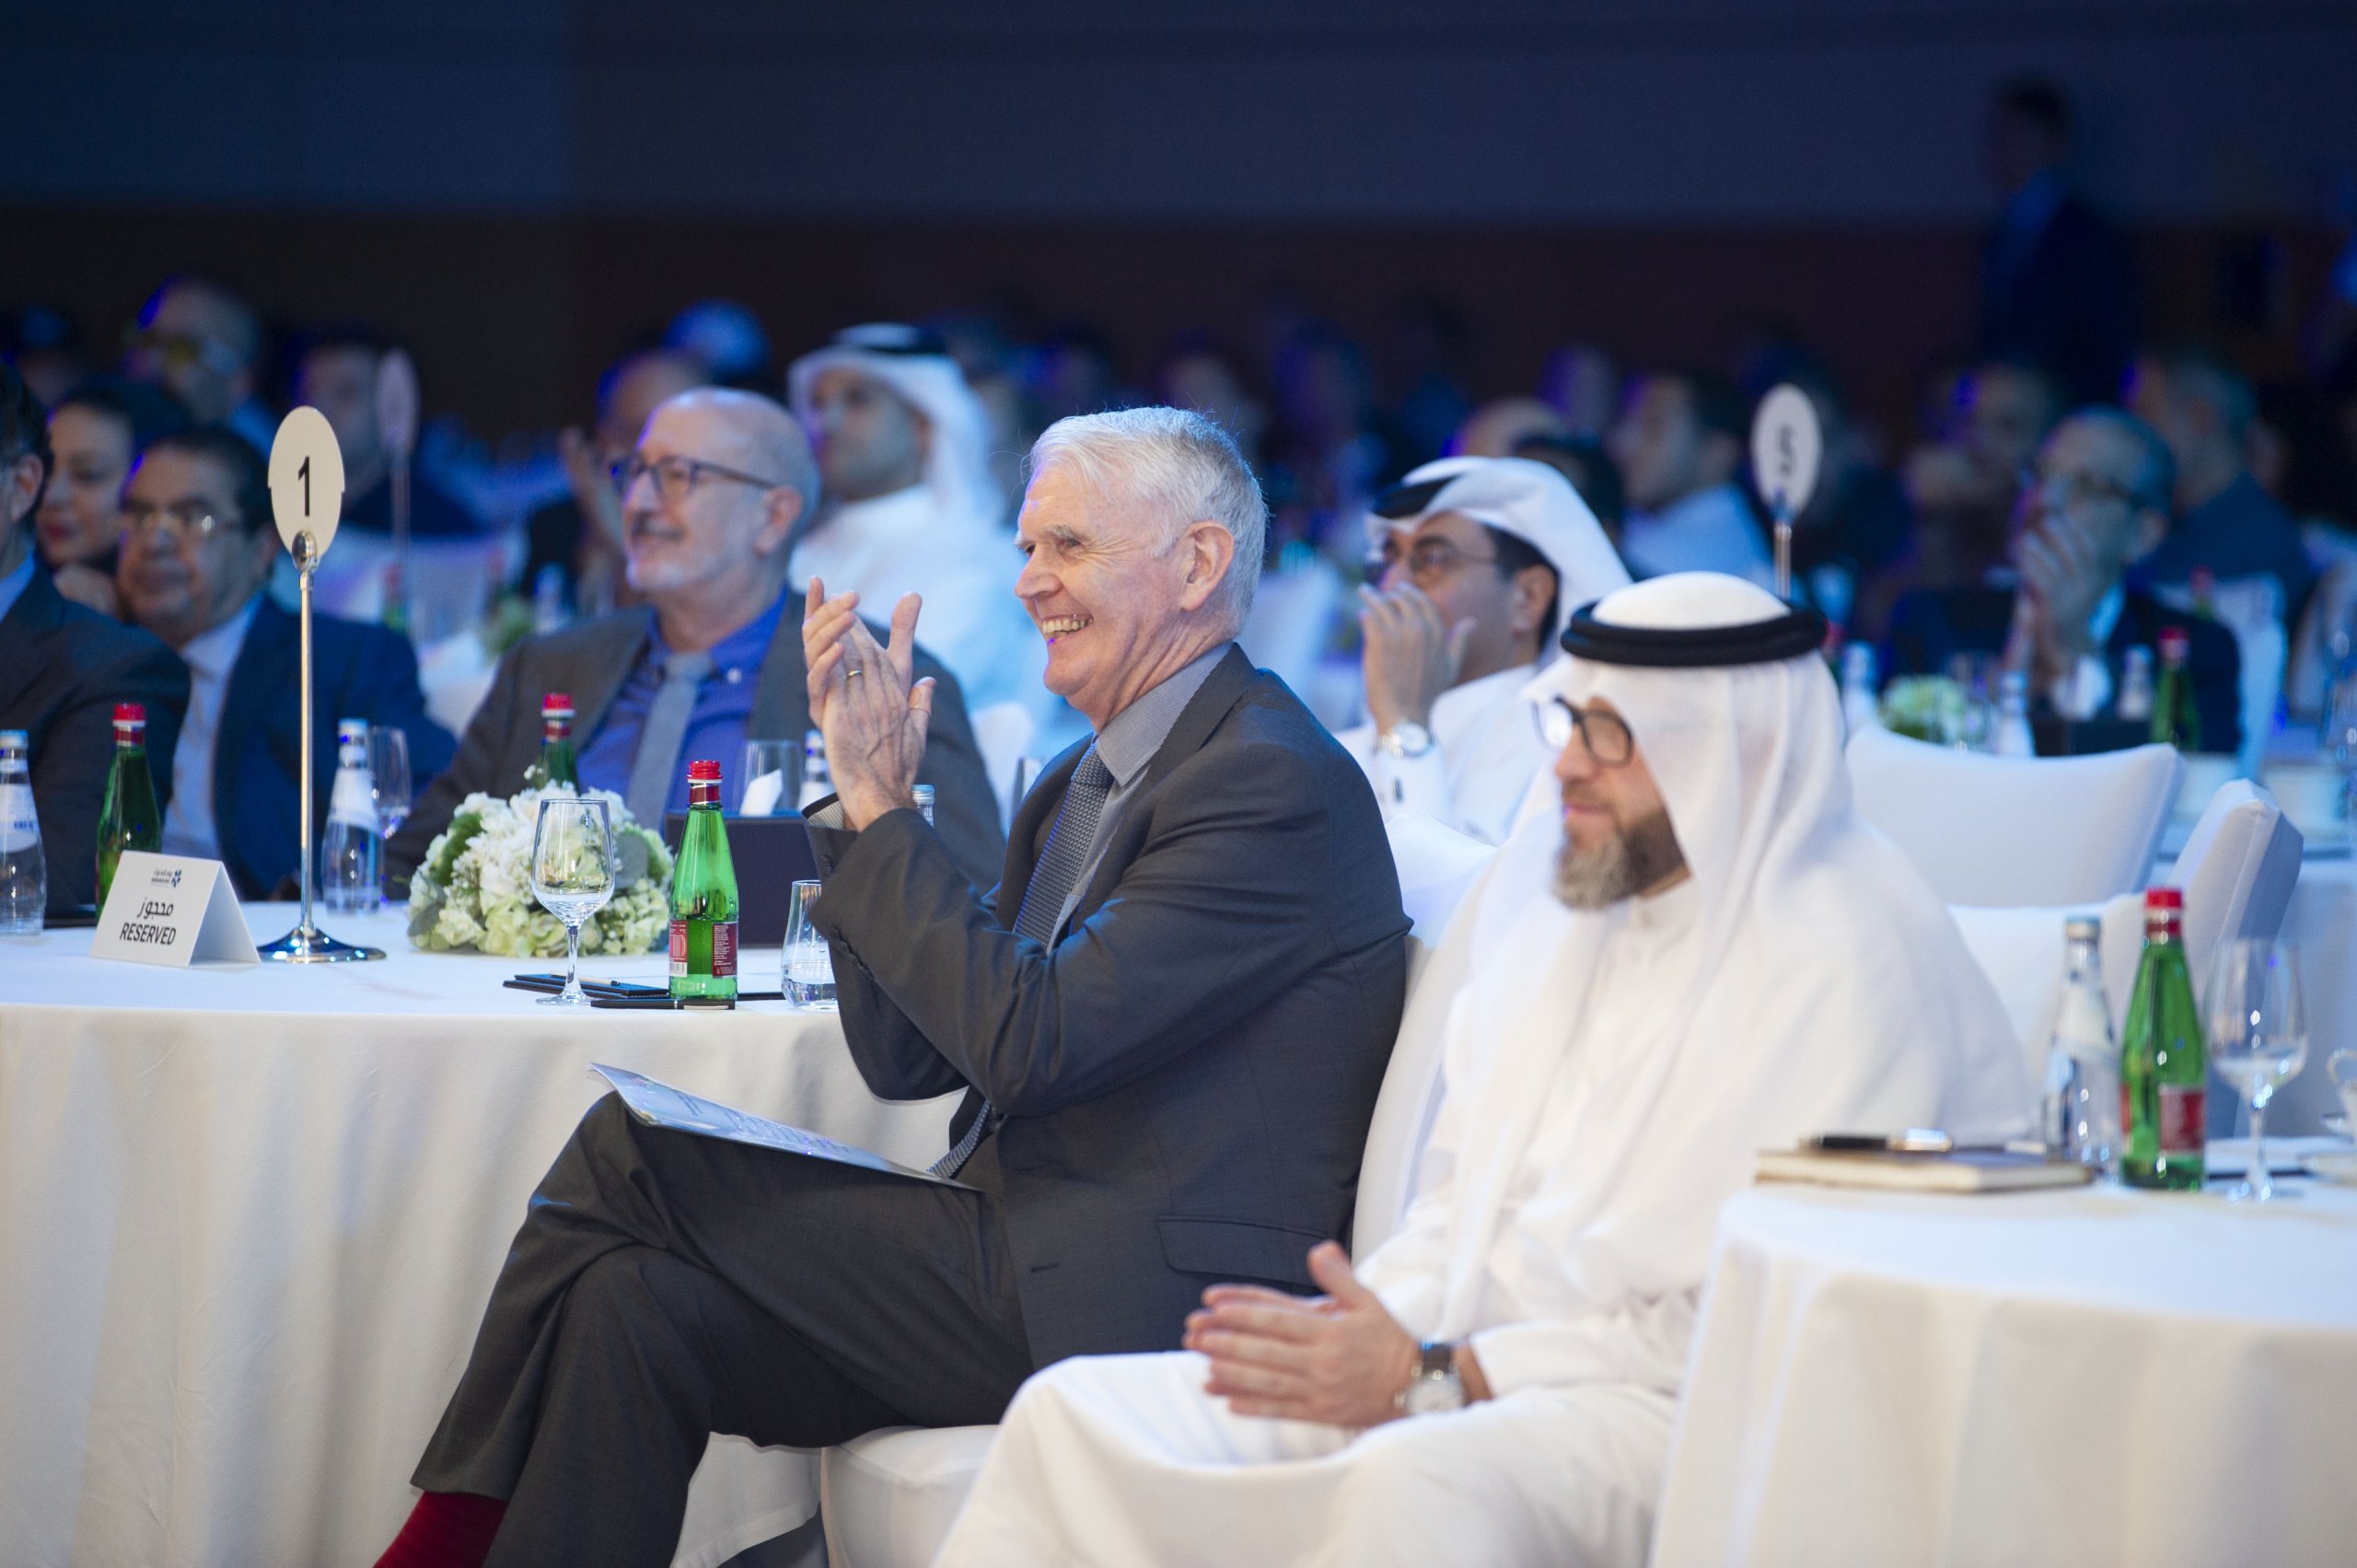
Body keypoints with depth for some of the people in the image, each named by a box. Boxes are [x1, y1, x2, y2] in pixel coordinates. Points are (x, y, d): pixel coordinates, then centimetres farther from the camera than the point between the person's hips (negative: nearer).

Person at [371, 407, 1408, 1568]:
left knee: (629, 1161, -11)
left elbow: (1030, 1041, -20)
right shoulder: (1079, 785, 19)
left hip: (1137, 1317, -9)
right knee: (638, 1304, -11)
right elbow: (906, 1059, 15)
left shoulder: (1276, 784, -12)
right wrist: (872, 796, 4)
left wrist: (879, 809, -12)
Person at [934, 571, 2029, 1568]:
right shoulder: (1540, 880, 15)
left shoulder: (1852, 953, -12)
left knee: (1413, 1479, -39)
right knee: (1078, 1413, -8)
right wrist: (1379, 1326, -3)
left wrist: (1435, 1377, -18)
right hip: (1470, 1362, 8)